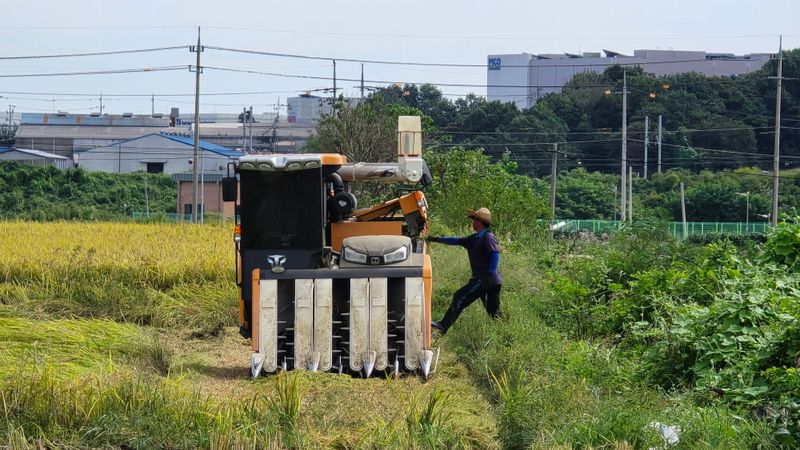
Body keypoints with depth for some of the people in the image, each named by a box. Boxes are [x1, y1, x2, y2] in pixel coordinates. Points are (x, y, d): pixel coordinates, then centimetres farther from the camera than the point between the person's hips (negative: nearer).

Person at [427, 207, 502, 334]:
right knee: (493, 312, 9)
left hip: (484, 279, -9)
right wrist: (436, 239, 22)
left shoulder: (488, 237, -8)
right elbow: (456, 241, 23)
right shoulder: (475, 238, 19)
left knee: (460, 298, -9)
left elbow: (495, 254, -19)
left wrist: (490, 274, -27)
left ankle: (443, 326, -10)